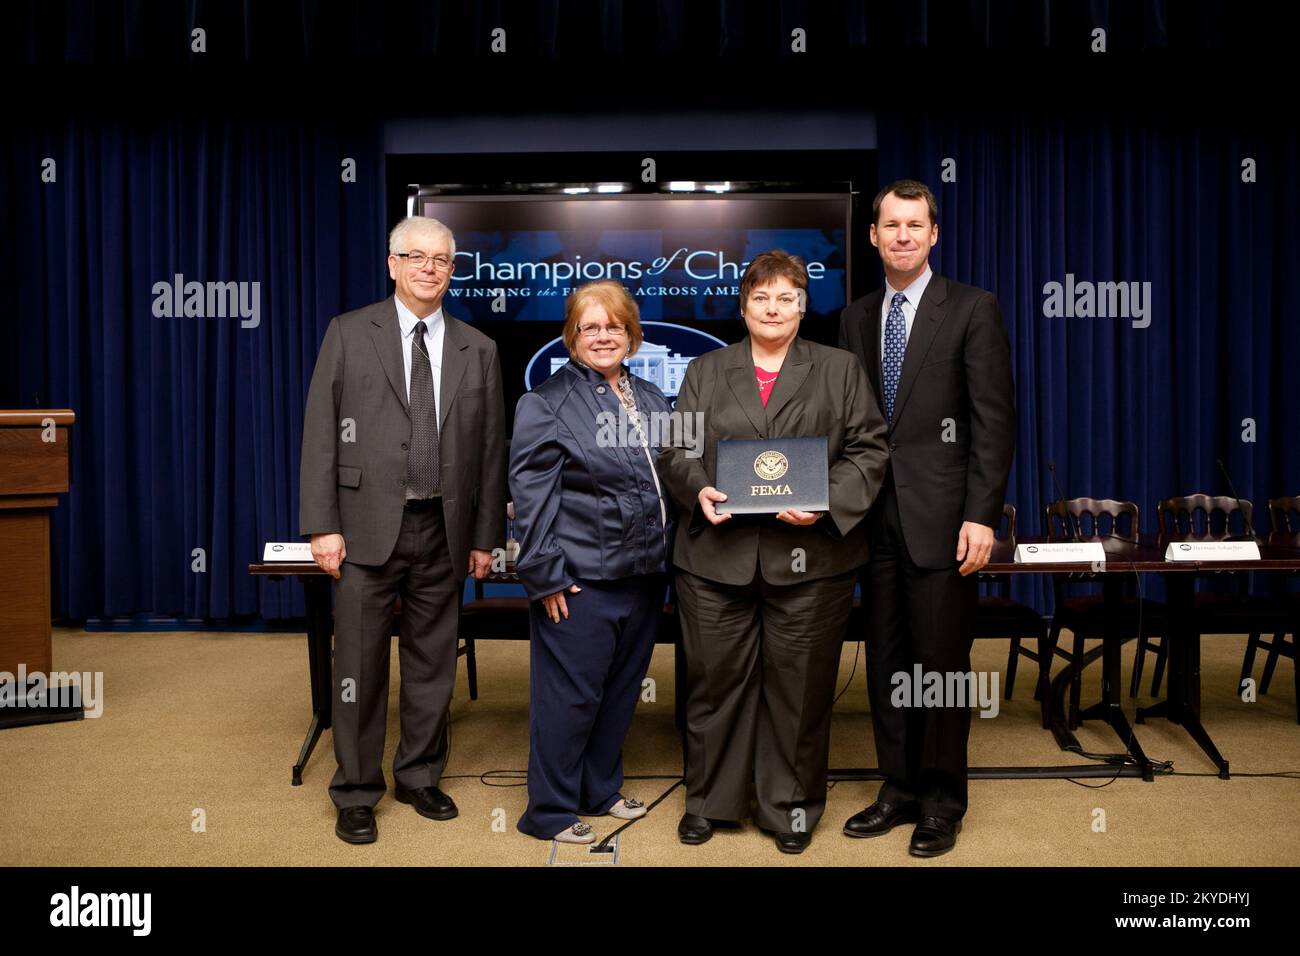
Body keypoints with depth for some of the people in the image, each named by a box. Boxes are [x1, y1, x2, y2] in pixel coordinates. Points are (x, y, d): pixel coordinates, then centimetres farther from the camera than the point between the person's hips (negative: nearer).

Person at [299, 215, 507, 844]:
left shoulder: (478, 350, 9)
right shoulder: (349, 334, 2)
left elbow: (491, 450, 9)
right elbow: (320, 434, -2)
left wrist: (486, 536, 6)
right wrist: (322, 525, -9)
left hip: (443, 531, 3)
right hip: (368, 526, -2)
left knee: (433, 663, 11)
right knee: (360, 664, 4)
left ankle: (420, 776, 29)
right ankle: (356, 793, 19)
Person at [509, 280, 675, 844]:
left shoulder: (652, 400, 14)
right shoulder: (547, 404, -6)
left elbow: (670, 478, 20)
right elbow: (532, 496, -11)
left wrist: (666, 560, 15)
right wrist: (546, 574, -16)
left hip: (643, 577, 7)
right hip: (580, 582, -7)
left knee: (621, 691, 16)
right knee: (570, 696, 0)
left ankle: (601, 791, 32)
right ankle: (550, 812, 15)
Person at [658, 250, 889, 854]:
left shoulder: (839, 370, 10)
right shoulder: (705, 372, 14)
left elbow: (868, 449, 3)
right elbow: (675, 449, 11)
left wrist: (828, 501, -13)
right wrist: (698, 489, -10)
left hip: (809, 557, -1)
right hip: (717, 553, 1)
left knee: (798, 685, 6)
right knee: (716, 679, 8)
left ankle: (792, 806, 23)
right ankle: (708, 799, 25)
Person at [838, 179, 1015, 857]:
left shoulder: (972, 309, -2)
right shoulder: (855, 318, 13)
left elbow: (994, 419, -7)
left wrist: (982, 515, -13)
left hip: (939, 517, -5)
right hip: (876, 516, 5)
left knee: (942, 663, 3)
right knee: (885, 663, 11)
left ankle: (942, 802, 19)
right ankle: (898, 789, 25)